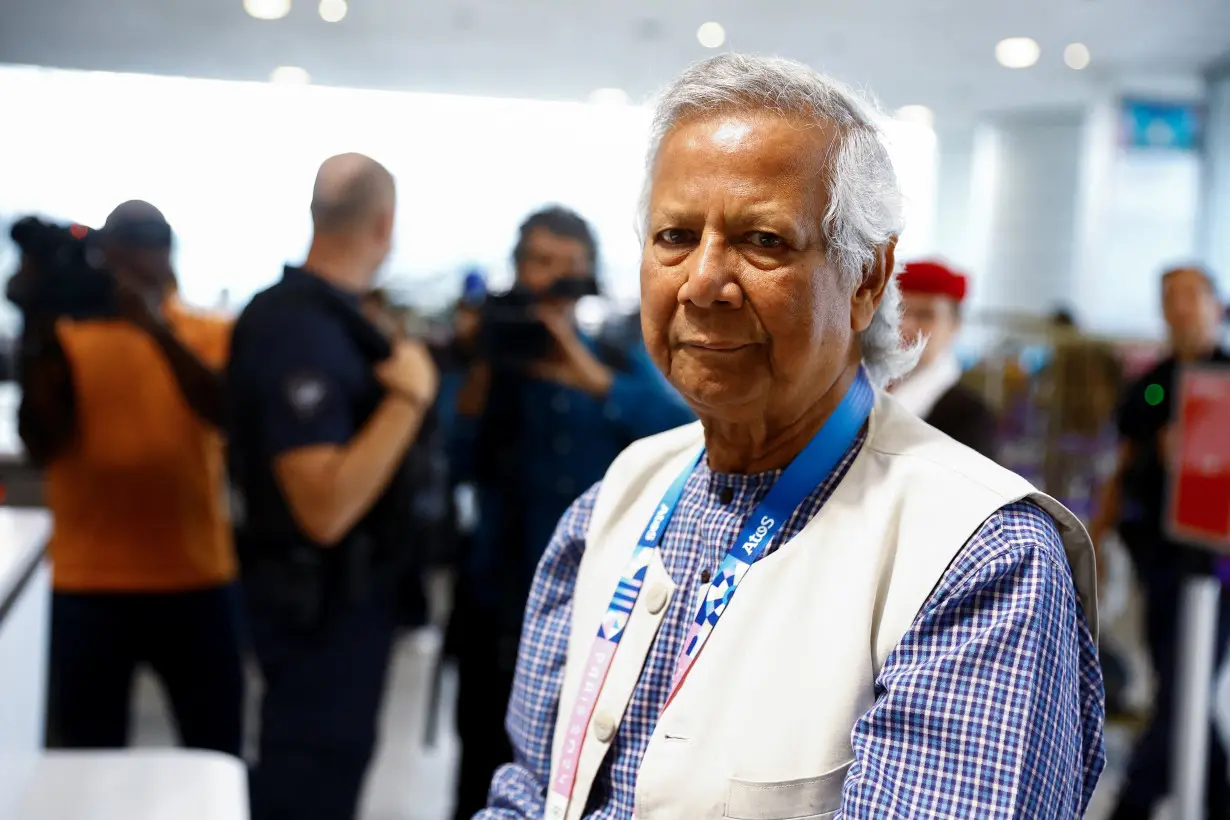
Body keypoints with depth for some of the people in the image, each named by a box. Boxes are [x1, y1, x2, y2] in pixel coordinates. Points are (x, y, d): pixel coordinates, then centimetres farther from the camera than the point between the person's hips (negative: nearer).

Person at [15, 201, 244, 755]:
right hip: (90, 585, 0)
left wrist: (158, 327, -26)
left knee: (217, 762, 9)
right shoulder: (66, 336, 3)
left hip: (197, 580, 0)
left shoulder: (213, 335, 4)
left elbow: (228, 413, -15)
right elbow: (41, 444, -8)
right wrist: (39, 334, -17)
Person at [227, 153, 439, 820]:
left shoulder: (312, 312, 6)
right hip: (323, 601, -10)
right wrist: (408, 396, -27)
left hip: (338, 590, 10)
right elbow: (325, 508, -31)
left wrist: (392, 375, 12)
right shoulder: (302, 331, -24)